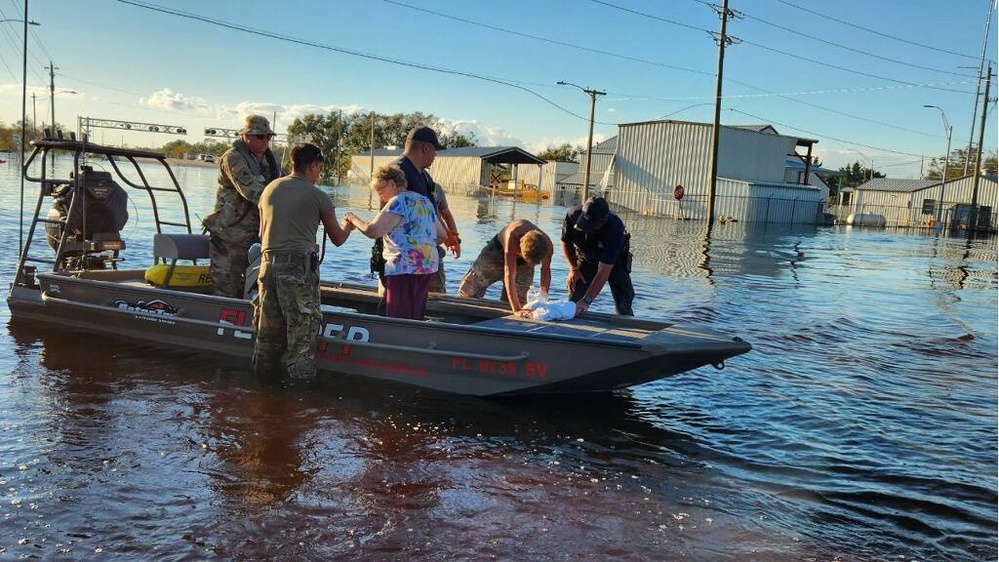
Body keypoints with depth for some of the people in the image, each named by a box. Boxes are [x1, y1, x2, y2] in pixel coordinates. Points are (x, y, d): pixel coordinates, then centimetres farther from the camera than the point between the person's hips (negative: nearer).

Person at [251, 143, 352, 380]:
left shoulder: (270, 189, 12)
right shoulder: (317, 196, -3)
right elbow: (338, 239, 6)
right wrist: (348, 225, 26)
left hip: (269, 264, 6)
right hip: (299, 266, -5)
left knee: (268, 329, 14)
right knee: (302, 333, -1)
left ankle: (262, 378, 23)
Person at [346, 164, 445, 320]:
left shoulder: (398, 202, -8)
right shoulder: (424, 201, 17)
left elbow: (372, 230, -17)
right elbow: (442, 235, 22)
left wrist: (353, 219, -2)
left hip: (405, 268, -8)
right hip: (429, 266, 9)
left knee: (399, 319, -5)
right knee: (415, 319, 12)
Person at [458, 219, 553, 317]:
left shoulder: (547, 245, -36)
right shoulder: (513, 237, -46)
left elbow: (546, 270, -15)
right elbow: (509, 275, -49)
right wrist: (516, 310, -57)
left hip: (522, 265, 2)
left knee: (519, 301, -8)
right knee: (466, 291, -5)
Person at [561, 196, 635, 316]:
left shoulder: (614, 228, -40)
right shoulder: (572, 215, -31)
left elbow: (603, 272, -40)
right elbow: (566, 242, -6)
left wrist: (587, 300, -44)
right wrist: (573, 269, -13)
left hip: (614, 259, -3)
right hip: (585, 257, 3)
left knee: (623, 306, -9)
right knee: (574, 300, -10)